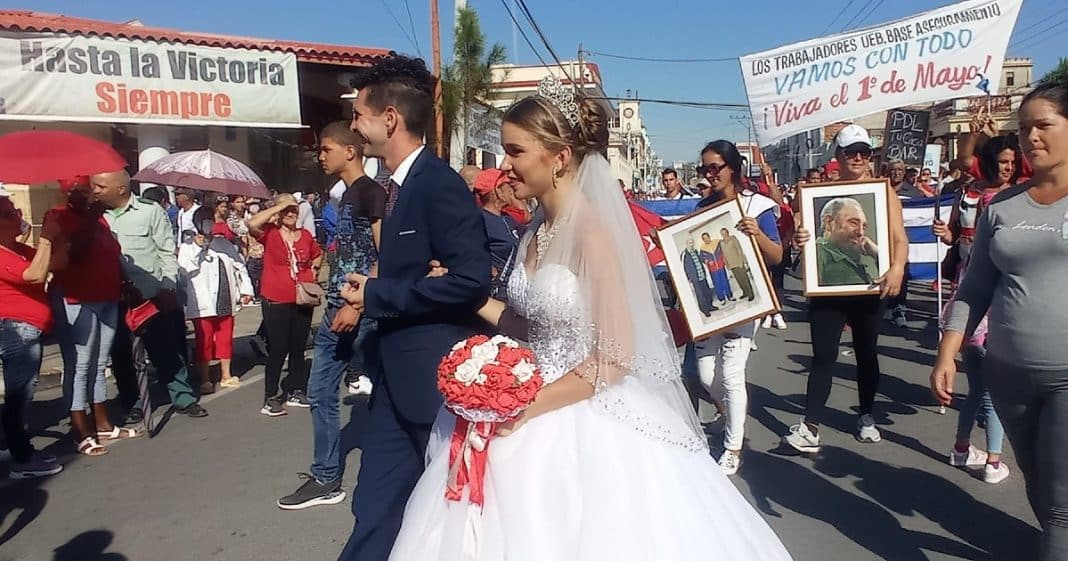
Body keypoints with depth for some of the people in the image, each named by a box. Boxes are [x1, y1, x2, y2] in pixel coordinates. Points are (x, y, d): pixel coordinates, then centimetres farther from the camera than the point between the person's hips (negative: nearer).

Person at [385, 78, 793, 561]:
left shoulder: (592, 231, -18)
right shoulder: (537, 230, 6)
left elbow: (615, 357, -21)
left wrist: (529, 407, -19)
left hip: (589, 424, -7)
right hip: (536, 418, 7)